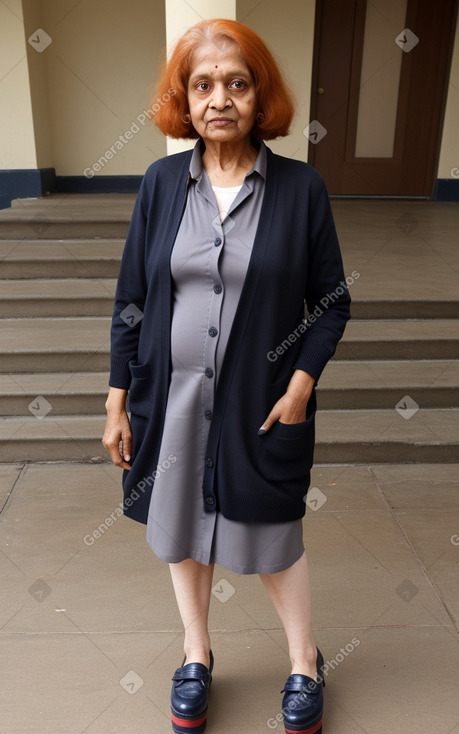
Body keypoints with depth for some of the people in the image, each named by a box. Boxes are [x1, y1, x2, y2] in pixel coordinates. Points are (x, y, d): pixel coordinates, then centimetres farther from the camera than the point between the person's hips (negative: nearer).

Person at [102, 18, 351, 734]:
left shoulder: (300, 186, -7)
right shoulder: (163, 182, -2)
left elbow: (332, 300, -1)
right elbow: (130, 299, 2)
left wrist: (301, 383, -13)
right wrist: (118, 402, 1)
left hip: (262, 402, -2)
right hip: (173, 398, 3)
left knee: (273, 537, 13)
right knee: (181, 531, 18)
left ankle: (305, 662, 42)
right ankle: (197, 655, 46)